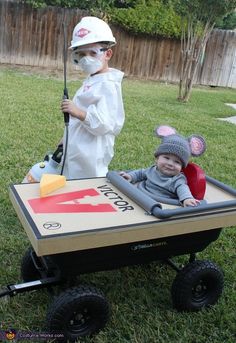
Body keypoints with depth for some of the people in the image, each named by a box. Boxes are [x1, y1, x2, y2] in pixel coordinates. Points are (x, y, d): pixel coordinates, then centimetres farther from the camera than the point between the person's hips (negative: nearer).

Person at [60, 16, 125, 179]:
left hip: (90, 155, -10)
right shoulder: (92, 80, 12)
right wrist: (66, 140, 23)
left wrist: (79, 113, -38)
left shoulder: (107, 85, -18)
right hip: (77, 151, 10)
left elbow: (105, 124, -26)